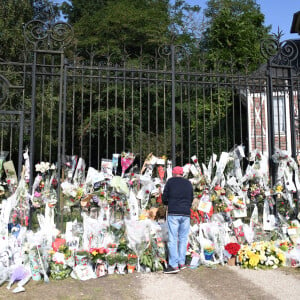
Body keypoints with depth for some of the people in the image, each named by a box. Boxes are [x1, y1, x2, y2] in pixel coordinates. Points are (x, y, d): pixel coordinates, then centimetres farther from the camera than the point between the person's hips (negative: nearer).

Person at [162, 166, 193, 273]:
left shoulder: (170, 181, 3)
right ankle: (181, 263, 12)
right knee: (183, 238, 10)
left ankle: (174, 265, -4)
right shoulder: (188, 183, 14)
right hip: (186, 214, 4)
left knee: (172, 239, -3)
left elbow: (164, 198, 3)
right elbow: (191, 199, 16)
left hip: (173, 213, -4)